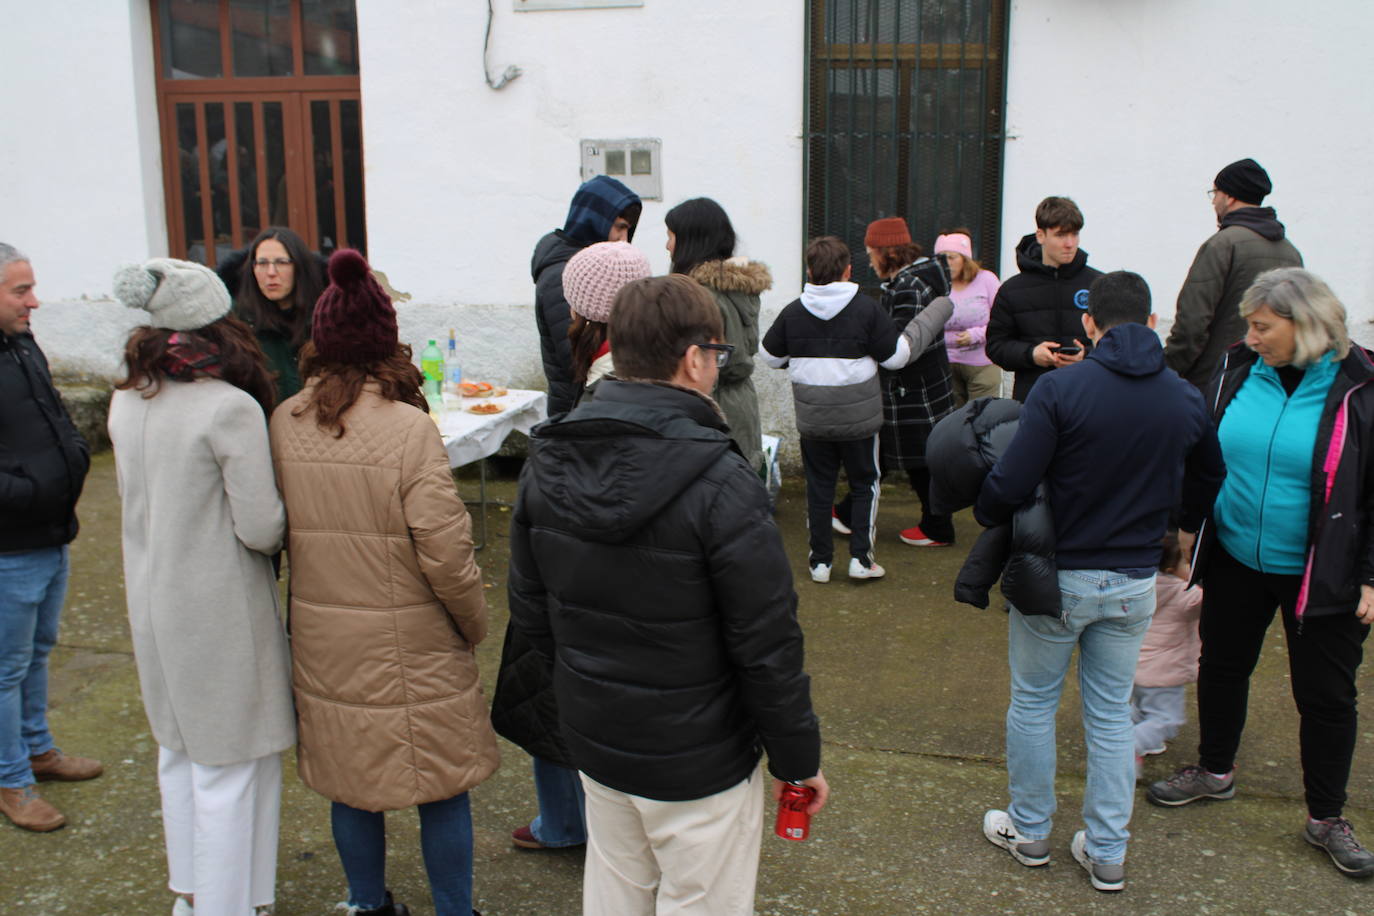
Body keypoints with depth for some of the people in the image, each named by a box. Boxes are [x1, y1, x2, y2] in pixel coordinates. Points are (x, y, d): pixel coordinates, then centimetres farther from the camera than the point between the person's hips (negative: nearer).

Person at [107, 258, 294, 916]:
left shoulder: (126, 401, 2)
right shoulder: (231, 407, -21)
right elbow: (261, 529, -20)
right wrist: (286, 518, 0)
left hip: (153, 604, 8)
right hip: (221, 611, -8)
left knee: (179, 750, 23)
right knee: (231, 764, 6)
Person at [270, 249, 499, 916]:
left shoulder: (284, 424, -4)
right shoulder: (409, 429, -20)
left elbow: (277, 530, 4)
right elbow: (444, 552, -20)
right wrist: (474, 623, -4)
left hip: (323, 639, 5)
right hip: (409, 644, -5)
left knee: (350, 780, 20)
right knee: (442, 786, 12)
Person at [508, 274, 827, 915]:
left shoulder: (546, 464, -5)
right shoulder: (719, 483, -25)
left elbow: (529, 608, 5)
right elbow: (767, 644, -20)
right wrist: (797, 758, -6)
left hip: (592, 741, 6)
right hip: (698, 759, -6)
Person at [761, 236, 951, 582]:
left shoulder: (792, 312, -4)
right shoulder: (867, 309, -11)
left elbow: (769, 356, 7)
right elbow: (897, 355, -5)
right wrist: (934, 315, 6)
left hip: (812, 420, 2)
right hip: (859, 418, -2)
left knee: (819, 488, 13)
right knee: (865, 485, 14)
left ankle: (820, 560, 17)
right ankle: (861, 558, 10)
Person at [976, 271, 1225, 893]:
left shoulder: (1061, 388, -17)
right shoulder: (1185, 400, -1)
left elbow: (1011, 485, -21)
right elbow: (1208, 482, 15)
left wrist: (983, 515, 0)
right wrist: (1181, 529, 33)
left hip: (1055, 577, -4)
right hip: (1134, 583, 4)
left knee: (1033, 703, 14)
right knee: (1111, 713, 15)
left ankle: (1029, 832, 28)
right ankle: (1107, 854, 24)